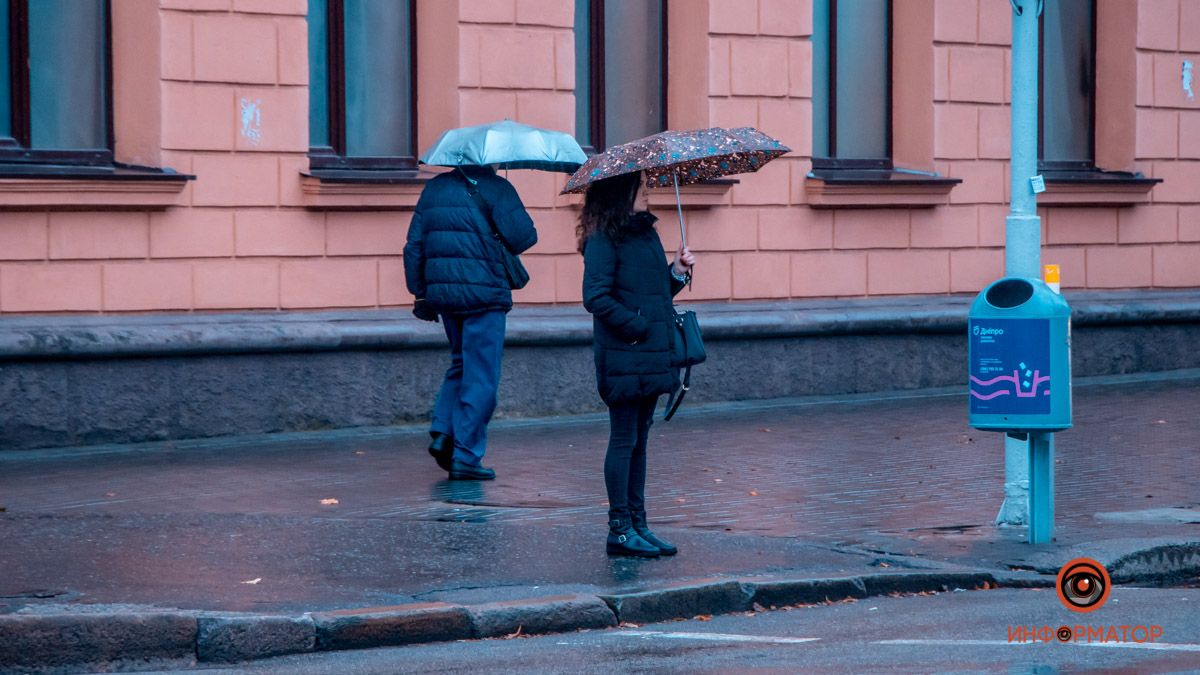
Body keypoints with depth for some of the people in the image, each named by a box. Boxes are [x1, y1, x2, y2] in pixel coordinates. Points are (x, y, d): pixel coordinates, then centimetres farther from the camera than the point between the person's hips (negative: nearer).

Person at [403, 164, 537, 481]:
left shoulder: (434, 188, 11)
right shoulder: (494, 188, -8)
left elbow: (414, 246, 11)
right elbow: (523, 237, -14)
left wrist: (420, 293, 16)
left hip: (442, 294, 6)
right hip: (483, 295, -6)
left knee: (461, 364, 24)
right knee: (481, 377, 1)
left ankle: (443, 432, 9)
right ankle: (465, 456, 0)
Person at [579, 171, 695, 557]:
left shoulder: (645, 233, 15)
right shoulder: (604, 240, -12)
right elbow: (596, 298, -18)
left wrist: (678, 272, 2)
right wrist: (638, 327, -17)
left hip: (651, 356, 8)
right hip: (623, 356, -8)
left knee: (638, 441, 12)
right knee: (624, 440, -3)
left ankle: (637, 525, 17)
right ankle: (620, 529, 2)